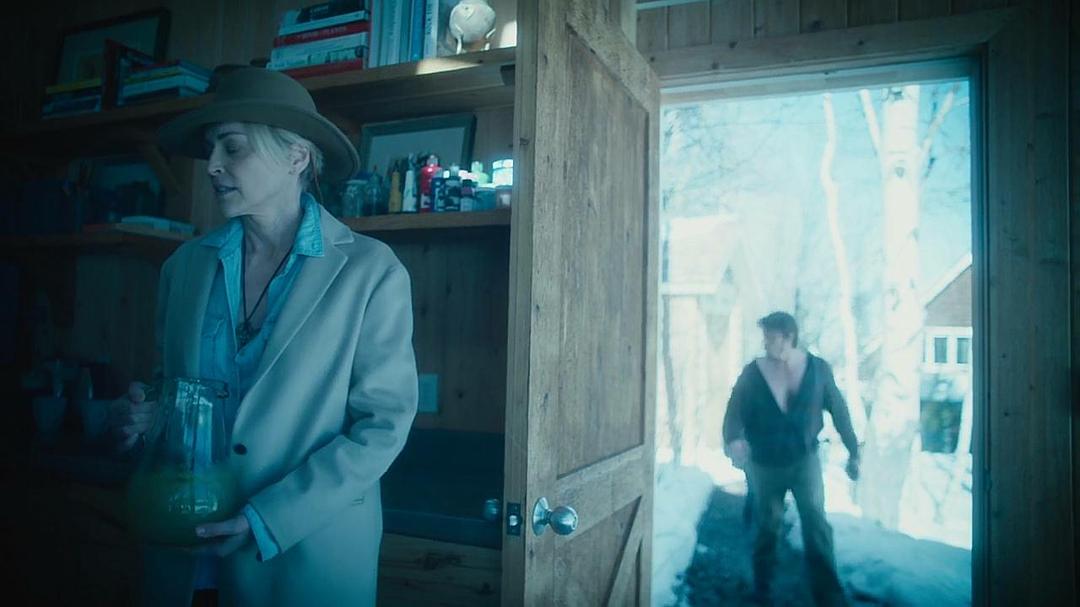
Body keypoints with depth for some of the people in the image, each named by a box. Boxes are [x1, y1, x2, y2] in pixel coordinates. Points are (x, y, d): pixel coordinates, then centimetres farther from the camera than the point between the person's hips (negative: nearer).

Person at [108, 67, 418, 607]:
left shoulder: (371, 272, -12)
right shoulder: (185, 265, 2)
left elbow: (383, 424, -12)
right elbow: (171, 383, 15)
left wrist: (266, 521, -16)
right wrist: (146, 416, -7)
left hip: (309, 554, -4)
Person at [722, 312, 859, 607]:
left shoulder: (818, 369, -7)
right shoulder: (752, 373, -11)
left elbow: (839, 411, 1)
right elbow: (734, 411, -15)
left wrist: (853, 452, 5)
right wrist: (733, 440, -35)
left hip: (805, 459, 0)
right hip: (764, 464, 0)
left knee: (816, 522, -11)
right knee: (767, 527, 11)